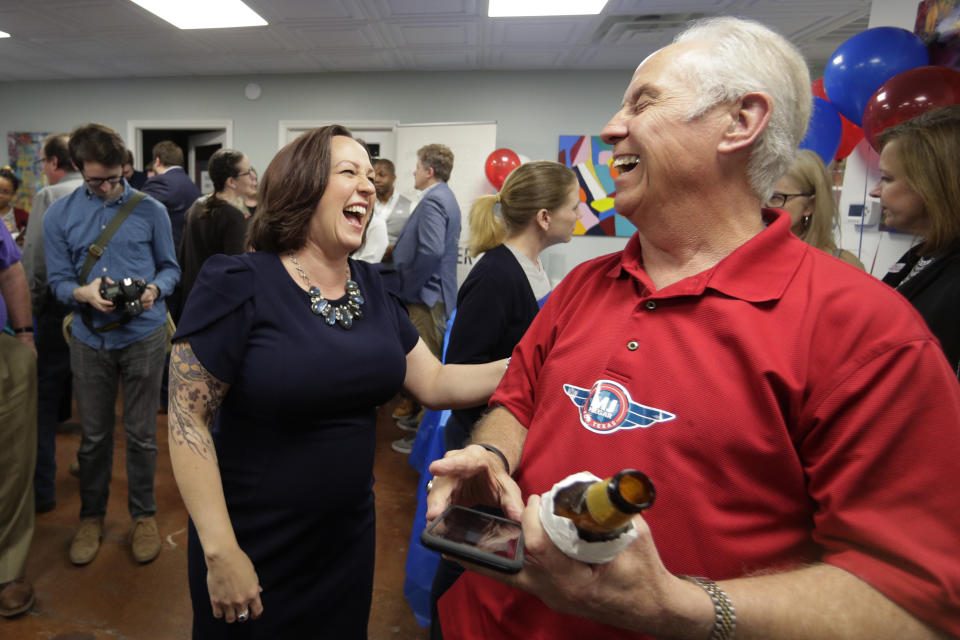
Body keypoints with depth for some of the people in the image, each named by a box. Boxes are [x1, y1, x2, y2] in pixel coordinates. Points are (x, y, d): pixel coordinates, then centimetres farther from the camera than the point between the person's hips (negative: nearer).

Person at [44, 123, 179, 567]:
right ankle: (91, 517, 33)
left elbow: (170, 267, 1)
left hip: (143, 336, -1)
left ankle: (143, 515, 27)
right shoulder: (59, 215, 2)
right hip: (90, 339, 2)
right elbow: (57, 280, 1)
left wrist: (155, 289, -21)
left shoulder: (150, 210, -2)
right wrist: (84, 293, -21)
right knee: (93, 436, 13)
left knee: (141, 434, 8)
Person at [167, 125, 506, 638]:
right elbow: (187, 419, -16)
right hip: (255, 547, -5)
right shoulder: (238, 283, -17)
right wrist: (221, 553, -17)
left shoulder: (371, 287, 0)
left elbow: (434, 383, 0)